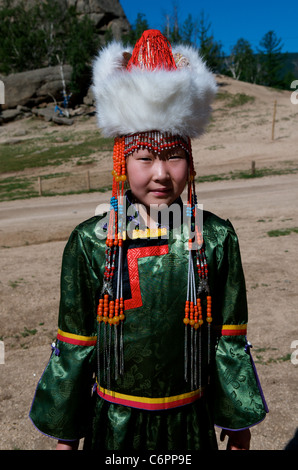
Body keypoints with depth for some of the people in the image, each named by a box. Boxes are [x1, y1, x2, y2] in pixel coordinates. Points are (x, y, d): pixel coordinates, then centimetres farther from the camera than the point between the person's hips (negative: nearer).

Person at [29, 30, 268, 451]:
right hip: (114, 420, 0)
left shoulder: (217, 237, -13)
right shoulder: (90, 241, -15)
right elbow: (74, 345, -6)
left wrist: (239, 421, 6)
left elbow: (230, 339, -3)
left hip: (190, 419, 1)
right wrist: (65, 433, 3)